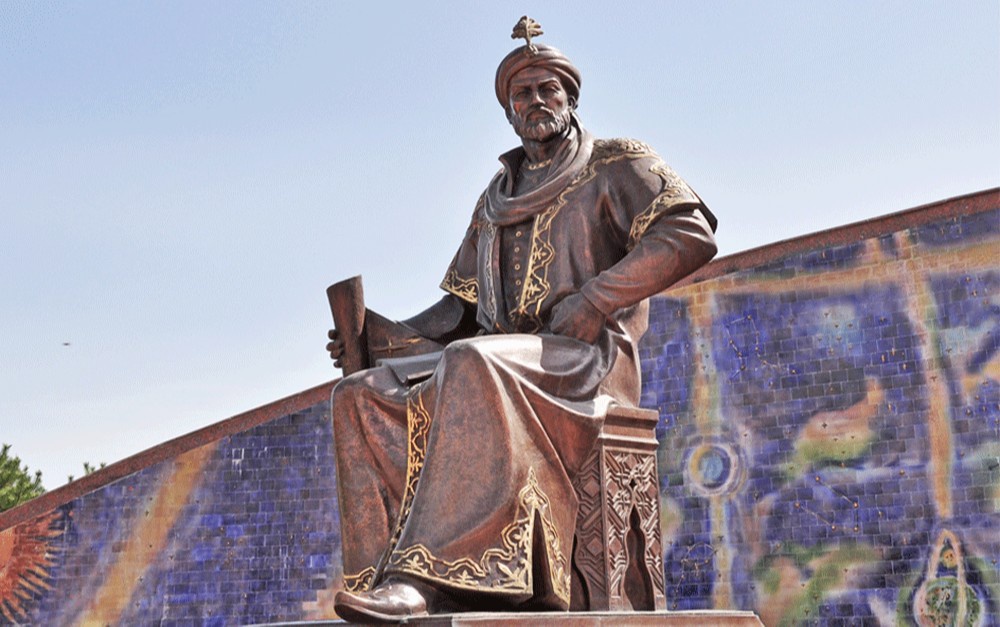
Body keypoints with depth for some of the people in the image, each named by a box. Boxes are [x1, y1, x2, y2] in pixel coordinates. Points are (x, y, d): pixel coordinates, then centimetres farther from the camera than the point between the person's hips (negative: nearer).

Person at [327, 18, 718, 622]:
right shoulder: (496, 198, 28)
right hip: (503, 363, 7)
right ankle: (385, 576, -33)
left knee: (474, 364, -39)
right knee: (362, 396, -17)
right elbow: (462, 304, 26)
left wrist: (593, 300, -15)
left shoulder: (615, 164, 11)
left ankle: (420, 576, -46)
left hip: (586, 362, -6)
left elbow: (691, 234, -6)